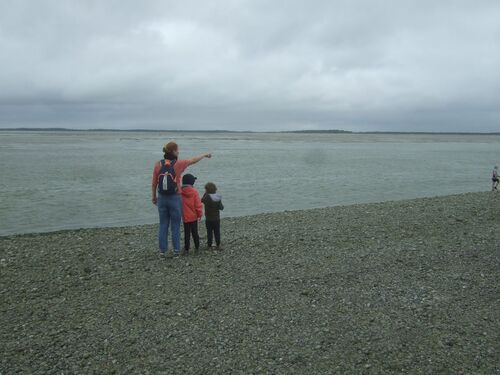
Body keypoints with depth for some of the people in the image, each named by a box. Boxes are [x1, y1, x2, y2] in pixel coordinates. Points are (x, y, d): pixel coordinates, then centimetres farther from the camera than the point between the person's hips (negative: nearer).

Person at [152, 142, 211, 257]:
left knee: (163, 225, 11)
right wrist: (205, 155, 18)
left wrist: (154, 196, 15)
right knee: (175, 226, 7)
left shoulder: (158, 164, -3)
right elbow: (193, 160, 2)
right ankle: (176, 250, 13)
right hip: (174, 198, -3)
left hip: (162, 198, 3)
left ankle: (162, 249, 15)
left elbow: (154, 183, 2)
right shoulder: (178, 164, -11)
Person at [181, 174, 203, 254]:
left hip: (185, 217, 1)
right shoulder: (194, 192, -11)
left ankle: (187, 248, 10)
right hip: (193, 216, 0)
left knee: (187, 233, 7)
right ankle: (197, 247, 17)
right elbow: (198, 204, -9)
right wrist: (200, 214, 4)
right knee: (195, 232, 10)